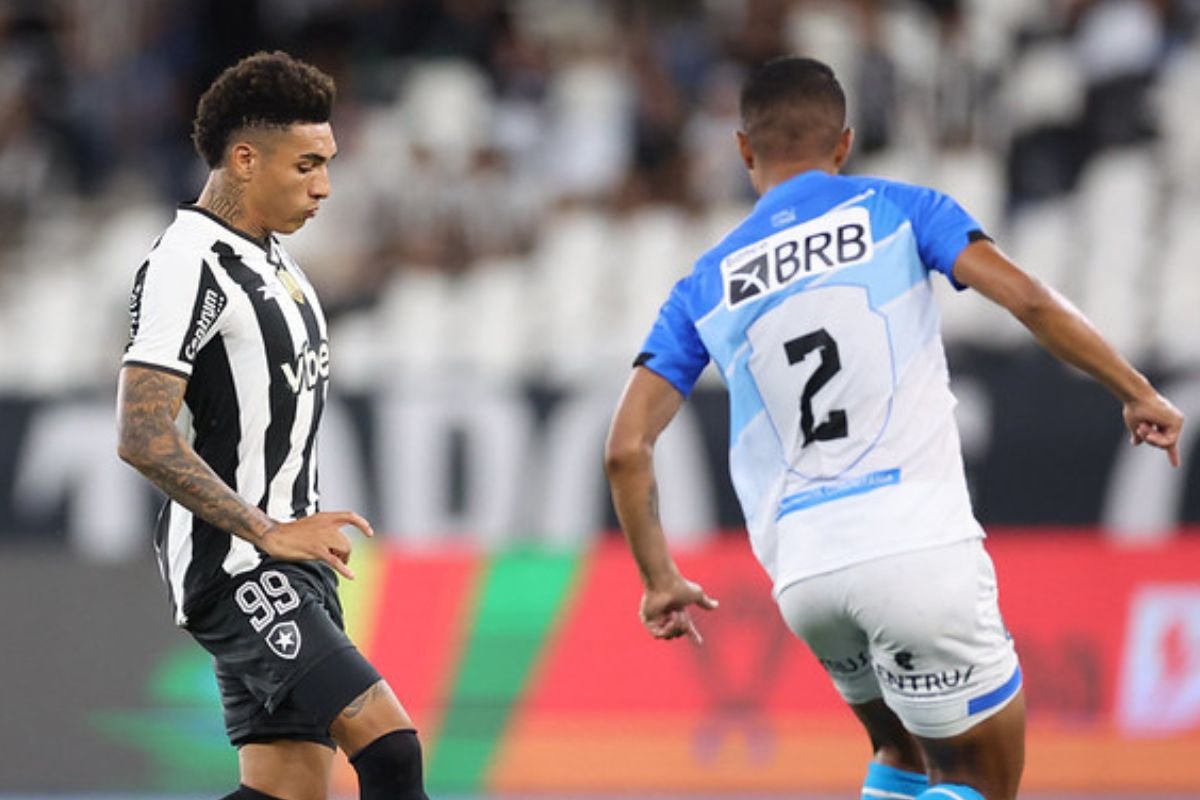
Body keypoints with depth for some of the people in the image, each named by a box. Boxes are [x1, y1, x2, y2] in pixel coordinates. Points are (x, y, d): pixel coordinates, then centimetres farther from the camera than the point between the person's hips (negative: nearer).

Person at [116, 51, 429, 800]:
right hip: (233, 567, -10)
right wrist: (269, 535, -22)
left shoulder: (272, 257, 17)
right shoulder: (188, 266, -15)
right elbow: (144, 436, -22)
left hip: (288, 557, 10)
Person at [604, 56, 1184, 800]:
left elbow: (627, 448, 9)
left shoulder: (704, 288, 16)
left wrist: (660, 580, 20)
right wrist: (1138, 393, 5)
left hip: (803, 572, 4)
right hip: (919, 546, -4)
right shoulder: (897, 210, 9)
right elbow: (1029, 299, -4)